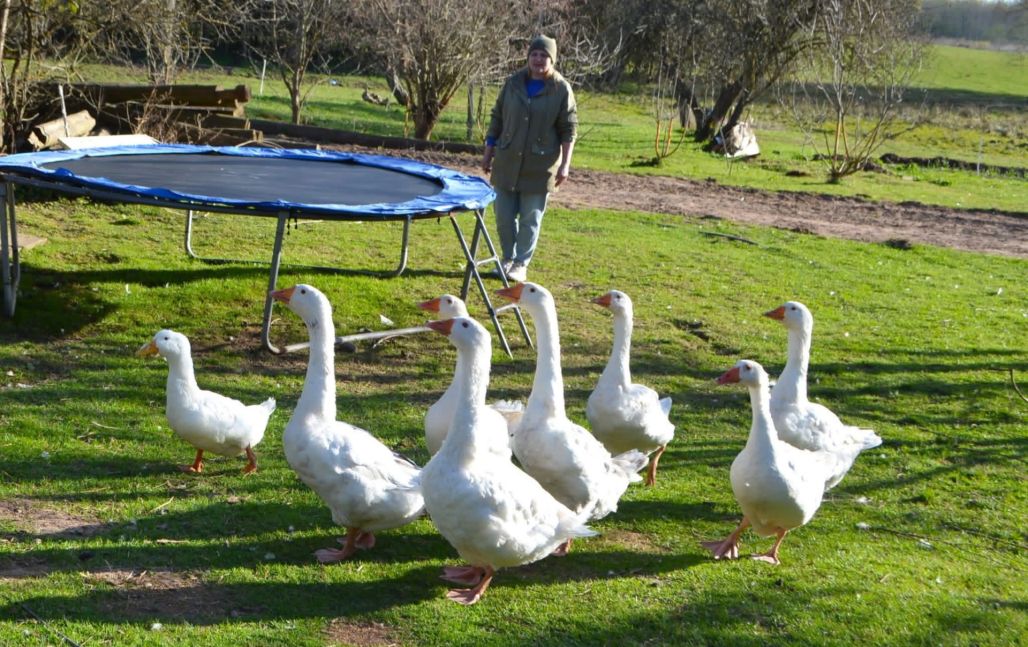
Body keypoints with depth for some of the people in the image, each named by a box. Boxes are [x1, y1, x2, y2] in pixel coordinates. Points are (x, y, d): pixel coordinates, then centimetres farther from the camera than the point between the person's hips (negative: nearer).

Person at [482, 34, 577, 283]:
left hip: (539, 166, -3)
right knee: (504, 215, 7)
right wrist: (488, 152, 9)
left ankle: (521, 264, 14)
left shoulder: (561, 89, -5)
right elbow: (497, 118, 11)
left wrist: (565, 164, -9)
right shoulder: (513, 83, 4)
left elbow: (569, 130, -3)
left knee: (530, 218, 2)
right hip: (507, 162, 3)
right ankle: (508, 258, 25)